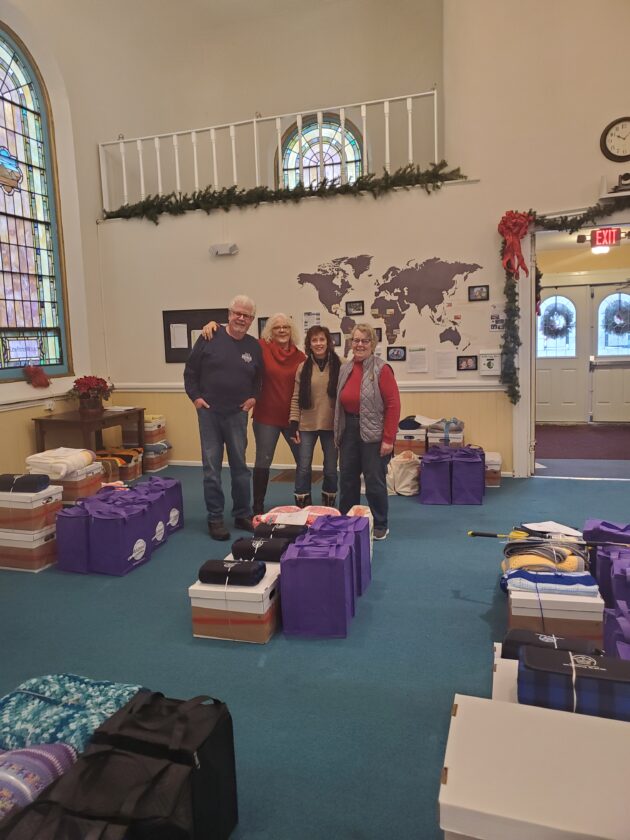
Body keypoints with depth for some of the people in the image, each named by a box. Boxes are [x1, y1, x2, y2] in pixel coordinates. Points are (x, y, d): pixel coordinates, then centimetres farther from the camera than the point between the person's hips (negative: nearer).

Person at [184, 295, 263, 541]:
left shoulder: (254, 347, 4)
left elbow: (260, 378, 17)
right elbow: (190, 371, 3)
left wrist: (254, 397, 2)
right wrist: (195, 396, -4)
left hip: (237, 414, 2)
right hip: (209, 412, -2)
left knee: (240, 466, 9)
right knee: (211, 467, 3)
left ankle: (243, 515, 21)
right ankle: (215, 518, 12)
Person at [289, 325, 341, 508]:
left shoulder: (339, 365, -1)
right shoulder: (303, 367, 2)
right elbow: (296, 398, 1)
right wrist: (294, 425, -5)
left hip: (331, 425, 0)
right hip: (307, 425, 1)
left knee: (331, 469, 9)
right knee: (303, 467, 2)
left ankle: (329, 508, 25)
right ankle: (302, 508, 15)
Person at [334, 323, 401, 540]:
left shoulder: (381, 369, -11)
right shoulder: (345, 369, 9)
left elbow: (393, 405, -13)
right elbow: (340, 402, 11)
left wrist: (388, 439, -15)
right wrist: (337, 432, 9)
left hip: (373, 432, -6)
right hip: (349, 430, 6)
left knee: (374, 480, 2)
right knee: (347, 478, 13)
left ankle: (380, 526, 19)